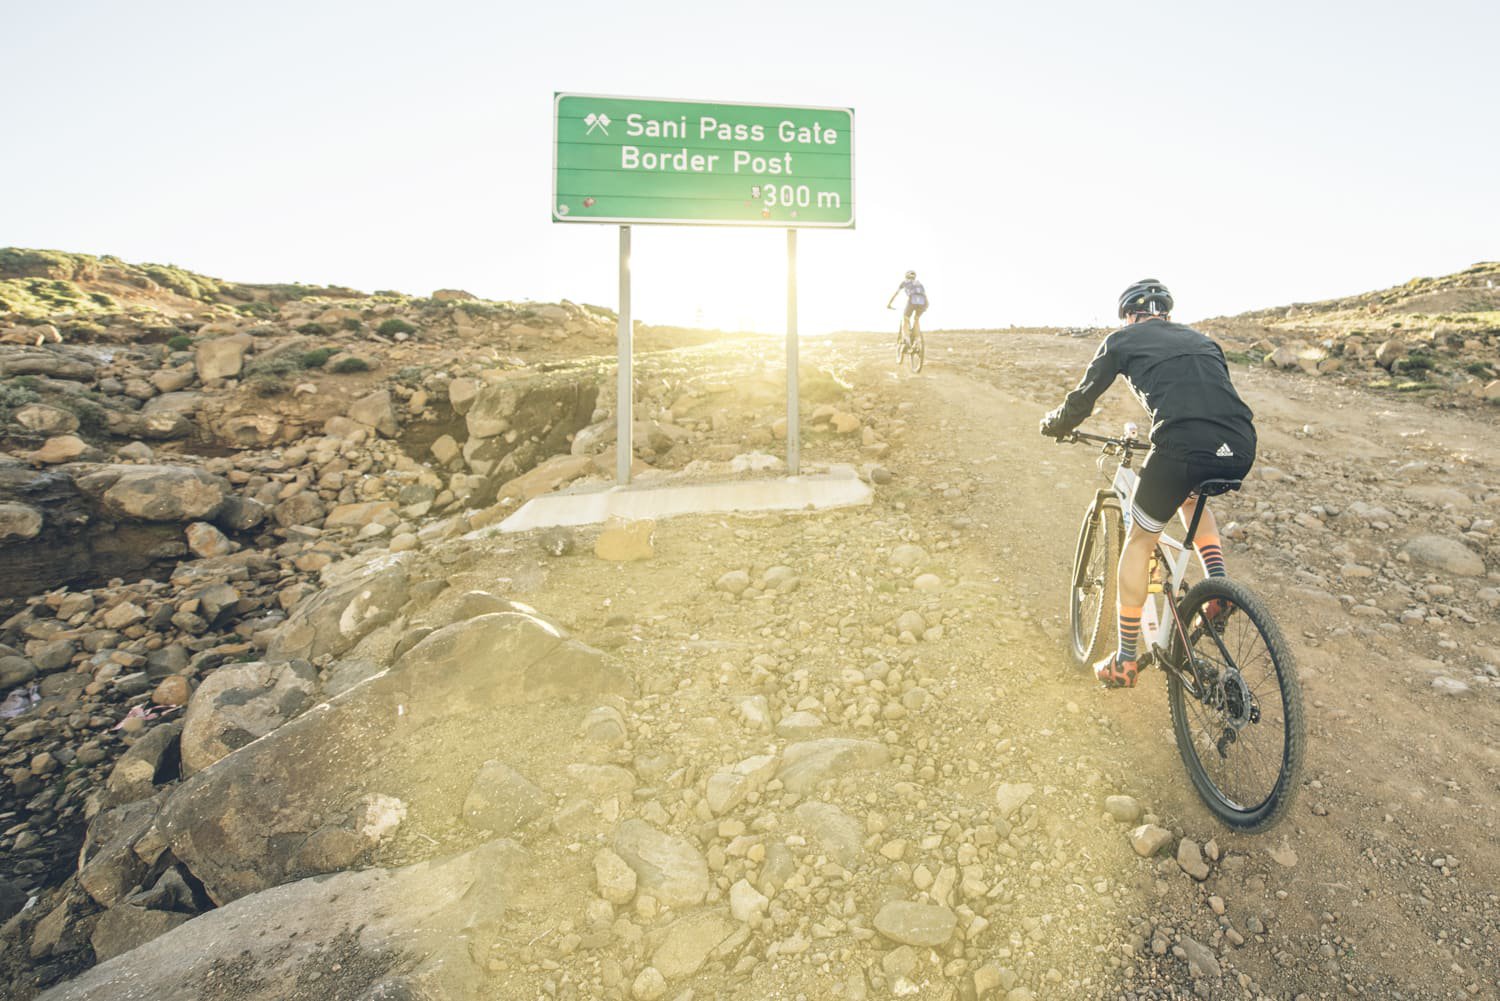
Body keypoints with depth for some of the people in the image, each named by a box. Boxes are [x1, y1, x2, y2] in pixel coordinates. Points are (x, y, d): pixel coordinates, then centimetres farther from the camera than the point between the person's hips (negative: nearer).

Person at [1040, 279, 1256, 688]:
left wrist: (1053, 424, 41)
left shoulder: (1121, 340, 17)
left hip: (1182, 447, -5)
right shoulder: (1200, 339, 31)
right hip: (1241, 451, 5)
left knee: (1139, 542, 15)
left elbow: (1083, 398, 20)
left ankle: (1125, 661, 20)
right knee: (1192, 497, 38)